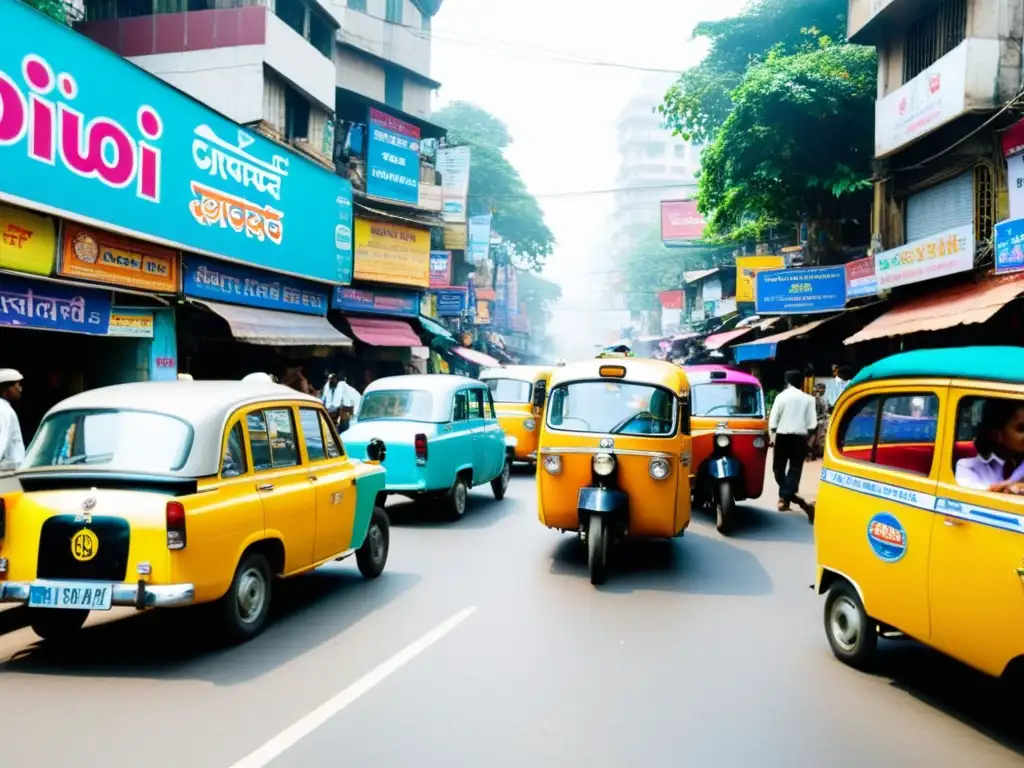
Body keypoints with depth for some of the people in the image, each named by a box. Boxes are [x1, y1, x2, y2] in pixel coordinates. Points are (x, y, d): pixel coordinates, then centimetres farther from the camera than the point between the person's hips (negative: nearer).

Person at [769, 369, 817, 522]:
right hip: (800, 437, 1)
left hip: (783, 436, -1)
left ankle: (785, 496, 6)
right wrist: (808, 436, 10)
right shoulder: (808, 399, 1)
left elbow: (773, 419, -4)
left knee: (779, 467, 10)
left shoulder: (781, 396, -2)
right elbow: (812, 423, -2)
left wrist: (772, 436, 5)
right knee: (795, 469, 4)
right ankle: (786, 497, -3)